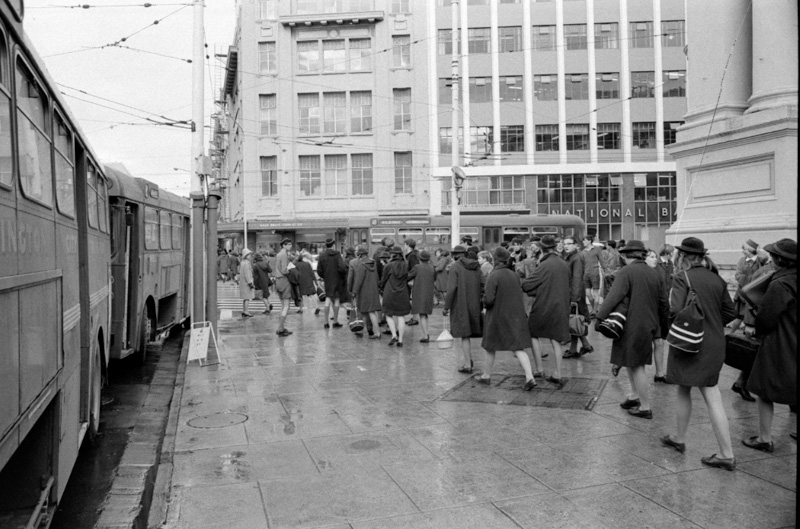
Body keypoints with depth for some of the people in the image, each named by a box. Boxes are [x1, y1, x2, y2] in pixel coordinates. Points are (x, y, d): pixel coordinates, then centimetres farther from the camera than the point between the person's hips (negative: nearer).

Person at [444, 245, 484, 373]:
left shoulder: (455, 267, -10)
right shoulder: (476, 267, 6)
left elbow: (451, 289, -16)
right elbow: (482, 285, 4)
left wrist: (446, 307, -12)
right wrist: (480, 303, 11)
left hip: (460, 305, -5)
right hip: (474, 305, 5)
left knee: (464, 335, 1)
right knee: (468, 333, 18)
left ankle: (468, 364, 5)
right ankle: (469, 360, 22)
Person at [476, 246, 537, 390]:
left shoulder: (494, 276, -16)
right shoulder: (514, 275, 4)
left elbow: (489, 300, -20)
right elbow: (518, 295, 12)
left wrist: (484, 300, 1)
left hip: (497, 317, -5)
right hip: (515, 317, 5)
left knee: (490, 348, 14)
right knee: (519, 348, 4)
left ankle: (486, 376, 28)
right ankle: (530, 377, -9)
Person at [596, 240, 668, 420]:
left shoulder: (626, 272, -13)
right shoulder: (653, 273, 9)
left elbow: (614, 297, -23)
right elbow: (663, 301, 15)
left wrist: (600, 317, -22)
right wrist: (660, 320, 27)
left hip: (633, 327, -8)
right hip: (649, 325, 8)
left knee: (636, 366, 1)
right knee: (633, 363, 21)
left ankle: (645, 408, 9)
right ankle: (635, 396, 28)